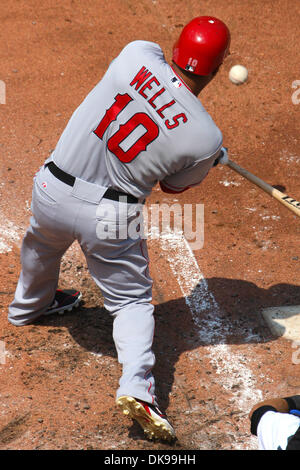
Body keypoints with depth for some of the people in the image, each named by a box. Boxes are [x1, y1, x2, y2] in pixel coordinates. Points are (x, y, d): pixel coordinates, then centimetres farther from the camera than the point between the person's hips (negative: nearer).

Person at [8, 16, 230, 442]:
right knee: (133, 300, 15)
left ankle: (28, 306, 61)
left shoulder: (138, 54, -8)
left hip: (52, 191, 4)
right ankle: (137, 386, -4)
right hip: (108, 218, -3)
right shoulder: (206, 139, -13)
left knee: (42, 247, 33)